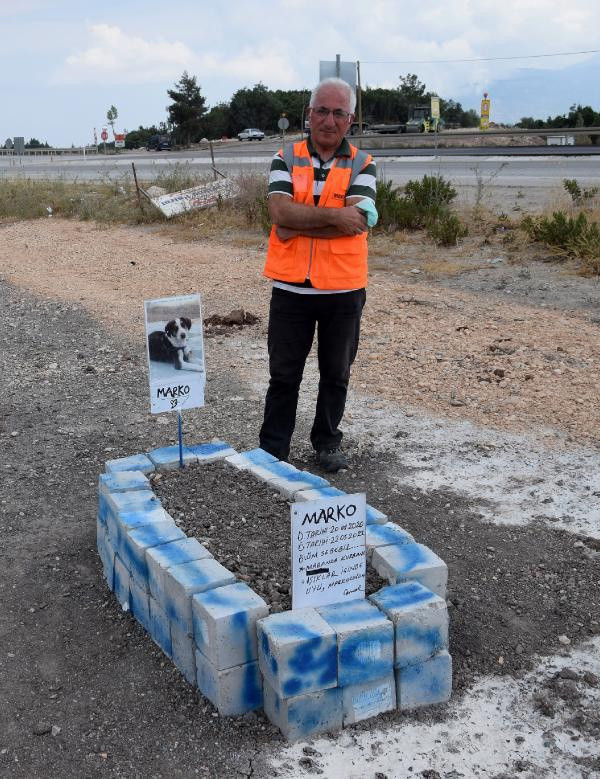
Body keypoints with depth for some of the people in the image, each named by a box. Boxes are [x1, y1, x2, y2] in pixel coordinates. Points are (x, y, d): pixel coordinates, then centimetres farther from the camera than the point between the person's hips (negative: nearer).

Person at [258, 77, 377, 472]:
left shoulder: (362, 165, 1)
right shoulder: (286, 159, 3)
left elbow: (357, 221, -16)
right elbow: (280, 210, -14)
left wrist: (298, 225, -16)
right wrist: (333, 215, -19)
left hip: (343, 290, 0)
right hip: (291, 288, 0)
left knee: (336, 374, 13)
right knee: (283, 374, 9)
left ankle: (328, 442, 30)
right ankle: (272, 449, 20)